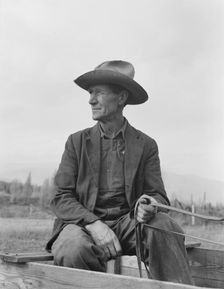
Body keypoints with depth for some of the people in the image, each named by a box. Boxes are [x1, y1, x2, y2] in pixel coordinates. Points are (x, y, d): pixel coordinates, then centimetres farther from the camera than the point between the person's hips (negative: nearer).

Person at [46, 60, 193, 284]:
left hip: (127, 223, 1)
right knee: (74, 249, -34)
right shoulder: (77, 142, 7)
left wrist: (151, 206, -23)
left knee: (164, 226, -29)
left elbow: (158, 195, 4)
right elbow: (61, 198, 0)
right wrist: (93, 223, -20)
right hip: (83, 222, 0)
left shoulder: (146, 145, 8)